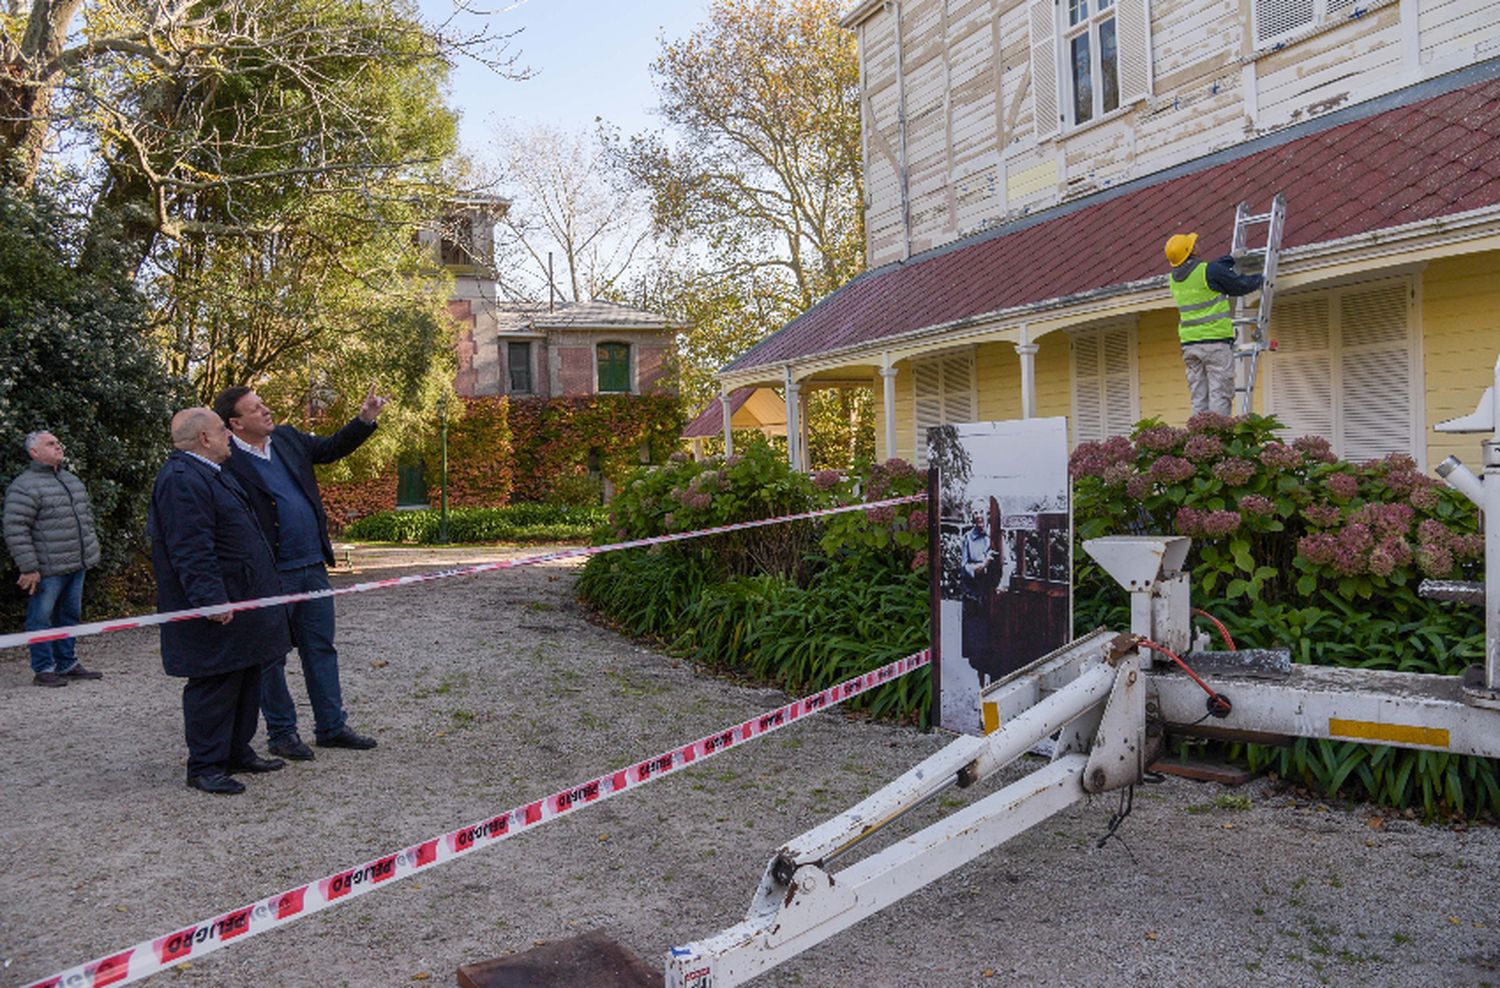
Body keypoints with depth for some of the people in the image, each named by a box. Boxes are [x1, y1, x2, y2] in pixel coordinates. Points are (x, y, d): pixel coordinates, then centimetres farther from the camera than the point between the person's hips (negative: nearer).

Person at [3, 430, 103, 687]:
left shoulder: (71, 480, 15)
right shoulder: (24, 487, -12)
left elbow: (86, 515, 26)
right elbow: (15, 530, -16)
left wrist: (90, 550, 22)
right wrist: (29, 568, -18)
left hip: (76, 566, 8)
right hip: (47, 570, -8)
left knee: (69, 616, 16)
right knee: (42, 618, 1)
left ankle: (67, 665, 26)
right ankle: (43, 670, 10)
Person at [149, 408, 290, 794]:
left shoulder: (210, 473, 17)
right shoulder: (181, 481, -18)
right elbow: (190, 551, -24)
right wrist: (211, 600, -26)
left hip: (241, 603, 11)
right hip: (218, 610, -11)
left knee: (246, 679, 17)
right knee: (214, 685, -2)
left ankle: (238, 753, 28)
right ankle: (204, 766, 8)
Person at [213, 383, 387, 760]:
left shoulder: (287, 439, 8)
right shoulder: (227, 462, -14)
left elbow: (333, 448, 20)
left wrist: (366, 418, 9)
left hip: (313, 565, 7)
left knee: (321, 648, 13)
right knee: (272, 656, 8)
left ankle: (331, 726, 23)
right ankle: (281, 733, 21)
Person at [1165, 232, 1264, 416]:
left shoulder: (1174, 278, 8)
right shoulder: (1209, 271, -12)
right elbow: (1241, 285, 1)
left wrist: (1232, 257, 33)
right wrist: (1259, 279, 21)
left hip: (1189, 343, 6)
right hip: (1215, 340, -6)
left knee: (1199, 399, 7)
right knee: (1220, 395, -5)